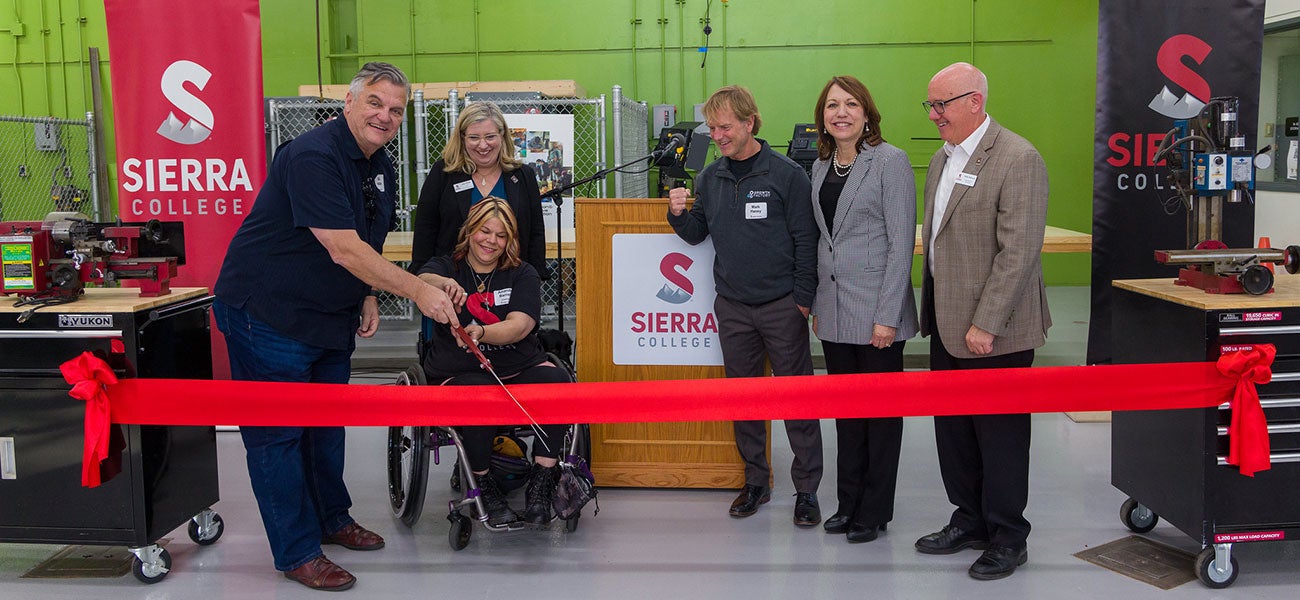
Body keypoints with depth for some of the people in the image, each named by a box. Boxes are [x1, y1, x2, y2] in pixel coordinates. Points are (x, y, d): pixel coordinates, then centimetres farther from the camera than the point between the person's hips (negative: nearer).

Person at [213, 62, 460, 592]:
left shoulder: (382, 167, 6)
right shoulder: (313, 155, -24)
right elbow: (343, 250, -31)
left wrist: (368, 299, 6)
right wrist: (418, 291, -31)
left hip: (330, 316, 9)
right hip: (266, 311, -9)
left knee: (326, 423, 19)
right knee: (278, 432, -1)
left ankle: (332, 519, 35)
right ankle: (298, 553, 8)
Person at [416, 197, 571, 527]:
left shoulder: (522, 274, 9)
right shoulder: (446, 267, 9)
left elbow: (520, 325, -9)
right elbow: (422, 282, -18)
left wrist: (481, 333, -30)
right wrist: (443, 284, -44)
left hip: (519, 367, 2)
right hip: (460, 373, -2)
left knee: (557, 379, -29)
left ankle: (541, 482, -19)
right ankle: (483, 485, -12)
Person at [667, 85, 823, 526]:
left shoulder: (786, 174, -6)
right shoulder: (709, 178, 8)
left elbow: (805, 240, -6)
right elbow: (696, 234, 13)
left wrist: (803, 298, -10)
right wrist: (679, 214, -8)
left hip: (781, 306, -4)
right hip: (732, 307, 5)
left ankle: (806, 489, 12)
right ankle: (755, 481, 25)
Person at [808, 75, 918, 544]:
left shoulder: (889, 161, -9)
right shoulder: (821, 165, 11)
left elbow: (901, 242, -12)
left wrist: (887, 315, -17)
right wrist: (817, 305, 12)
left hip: (876, 311, -6)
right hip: (835, 311, 6)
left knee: (880, 409, 5)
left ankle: (875, 510, 17)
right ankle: (849, 502, 25)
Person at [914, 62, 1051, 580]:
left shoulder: (1018, 159, -14)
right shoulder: (942, 158, 13)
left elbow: (1018, 251, -19)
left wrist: (985, 324, -20)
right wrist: (931, 312, 16)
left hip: (994, 330, -8)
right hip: (947, 324, 8)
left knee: (1000, 434, 4)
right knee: (952, 429, 16)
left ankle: (1007, 537, 19)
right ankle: (970, 520, 32)